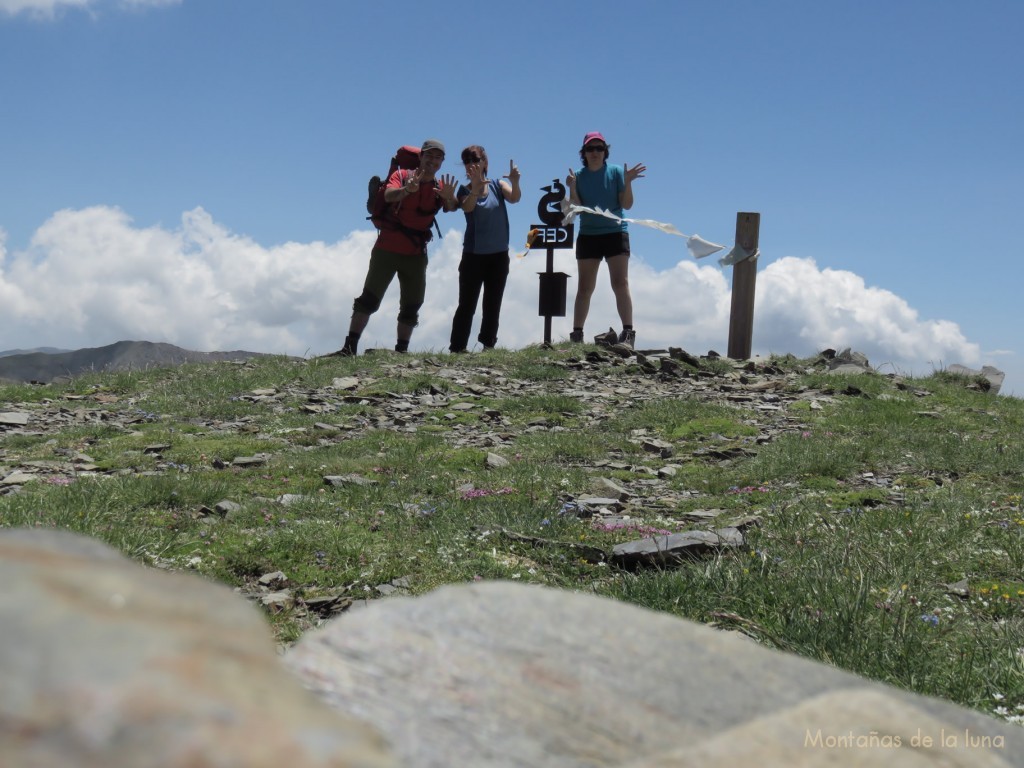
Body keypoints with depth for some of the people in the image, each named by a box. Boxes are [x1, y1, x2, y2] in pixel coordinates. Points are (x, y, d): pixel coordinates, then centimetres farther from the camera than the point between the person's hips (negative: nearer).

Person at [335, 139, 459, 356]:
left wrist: (449, 198, -40)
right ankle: (350, 347, -8)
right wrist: (407, 189, -45)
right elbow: (388, 196, -24)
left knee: (411, 306, 4)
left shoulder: (440, 187, 5)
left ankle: (401, 350, 11)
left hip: (416, 254, 4)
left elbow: (452, 208, -16)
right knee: (369, 298, -6)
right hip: (388, 247, -3)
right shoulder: (402, 175, -3)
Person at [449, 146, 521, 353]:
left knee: (493, 304, 8)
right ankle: (457, 348, -4)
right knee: (467, 305, -4)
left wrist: (515, 182, -38)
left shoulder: (498, 185, 3)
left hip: (499, 255, 2)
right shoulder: (465, 191, -1)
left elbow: (514, 198, -16)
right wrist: (476, 187, -42)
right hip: (474, 255, -2)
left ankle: (488, 345, 15)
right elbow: (467, 207, -23)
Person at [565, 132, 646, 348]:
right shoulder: (578, 176, 4)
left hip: (616, 233, -2)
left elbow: (626, 205, -4)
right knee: (584, 288, 4)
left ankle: (628, 333, -13)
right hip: (588, 235, 2)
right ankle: (576, 334, 7)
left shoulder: (616, 172, 0)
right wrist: (572, 188, -16)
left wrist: (628, 182, -17)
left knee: (620, 284, -11)